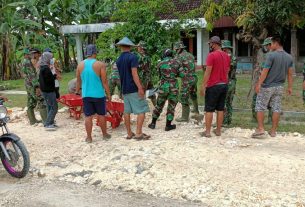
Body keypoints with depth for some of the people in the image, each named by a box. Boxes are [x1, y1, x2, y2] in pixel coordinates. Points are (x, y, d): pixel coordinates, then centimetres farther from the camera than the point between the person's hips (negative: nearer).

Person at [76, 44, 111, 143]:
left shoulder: (80, 65, 1)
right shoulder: (100, 64, -11)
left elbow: (78, 81, 9)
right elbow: (104, 81, -10)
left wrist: (77, 91, 24)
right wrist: (108, 94, -1)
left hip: (86, 95, 3)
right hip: (98, 94, -2)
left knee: (88, 116, 7)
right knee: (101, 115, 11)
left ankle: (89, 137, 13)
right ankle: (105, 134, 25)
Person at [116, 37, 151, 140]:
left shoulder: (118, 60, 12)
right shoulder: (133, 57, -10)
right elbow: (134, 74, -18)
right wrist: (140, 88, -19)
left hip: (124, 89, 7)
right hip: (134, 89, -7)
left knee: (127, 111, 9)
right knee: (141, 110, -2)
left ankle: (129, 133, 14)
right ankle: (138, 133, -6)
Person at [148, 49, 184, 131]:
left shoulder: (160, 64, -2)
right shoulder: (177, 62, -2)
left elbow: (160, 75, 9)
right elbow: (182, 75, -3)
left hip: (163, 86, 1)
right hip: (174, 87, -1)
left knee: (159, 105, 15)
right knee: (171, 106, 10)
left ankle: (153, 123, 22)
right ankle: (168, 125, 12)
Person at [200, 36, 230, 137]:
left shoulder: (211, 55, -13)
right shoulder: (227, 56, 10)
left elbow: (208, 72, -16)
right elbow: (227, 71, 14)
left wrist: (203, 86, -12)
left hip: (213, 86, -7)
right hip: (224, 85, 7)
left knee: (209, 110, 0)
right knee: (220, 109, 11)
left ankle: (207, 132, 4)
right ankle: (218, 130, 17)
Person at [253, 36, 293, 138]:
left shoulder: (271, 55, -14)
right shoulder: (289, 57, 5)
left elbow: (265, 71, -16)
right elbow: (290, 74, 8)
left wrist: (259, 84, -12)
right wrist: (290, 87, 14)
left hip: (267, 86, -6)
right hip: (279, 87, 6)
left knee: (260, 107, 4)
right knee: (276, 108, 8)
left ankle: (260, 129, 1)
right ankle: (273, 131, 14)